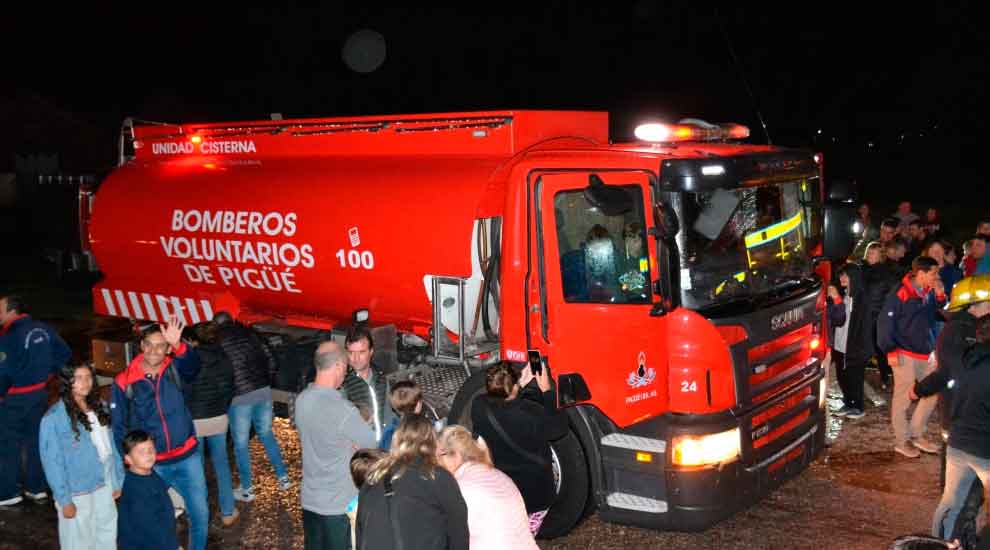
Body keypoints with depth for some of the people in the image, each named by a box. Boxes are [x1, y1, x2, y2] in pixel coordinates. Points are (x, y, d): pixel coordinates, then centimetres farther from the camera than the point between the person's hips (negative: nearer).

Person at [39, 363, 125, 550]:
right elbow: (52, 462, -14)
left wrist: (118, 480, 8)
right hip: (77, 494, -5)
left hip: (105, 487, 6)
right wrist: (64, 500, -14)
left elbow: (111, 445, 7)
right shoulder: (54, 418, -16)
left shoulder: (100, 407, 2)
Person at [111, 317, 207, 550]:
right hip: (150, 464, -1)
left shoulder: (176, 370, -7)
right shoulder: (124, 381, -9)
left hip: (187, 457, 1)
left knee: (200, 513, 10)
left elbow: (192, 365, -32)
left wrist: (178, 345, -52)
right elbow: (119, 426, -1)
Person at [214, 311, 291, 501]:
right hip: (263, 391, 5)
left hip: (239, 397, -5)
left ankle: (246, 489, 19)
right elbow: (270, 359, 7)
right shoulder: (249, 333, 7)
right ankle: (283, 478, 25)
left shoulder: (218, 341, -6)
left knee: (241, 443, 9)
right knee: (266, 434, 21)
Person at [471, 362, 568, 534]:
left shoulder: (479, 407, -19)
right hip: (534, 496, -2)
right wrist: (547, 391, -5)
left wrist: (522, 384, 1)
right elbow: (560, 428, -7)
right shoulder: (533, 413, -29)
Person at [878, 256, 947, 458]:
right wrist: (890, 350, -15)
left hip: (925, 353, 8)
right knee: (903, 398, 1)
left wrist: (940, 296, -3)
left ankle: (916, 434, 26)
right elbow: (885, 322, -13)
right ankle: (902, 441, 12)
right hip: (904, 354, -8)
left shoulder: (930, 293, 6)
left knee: (932, 392, 13)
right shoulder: (900, 294, -15)